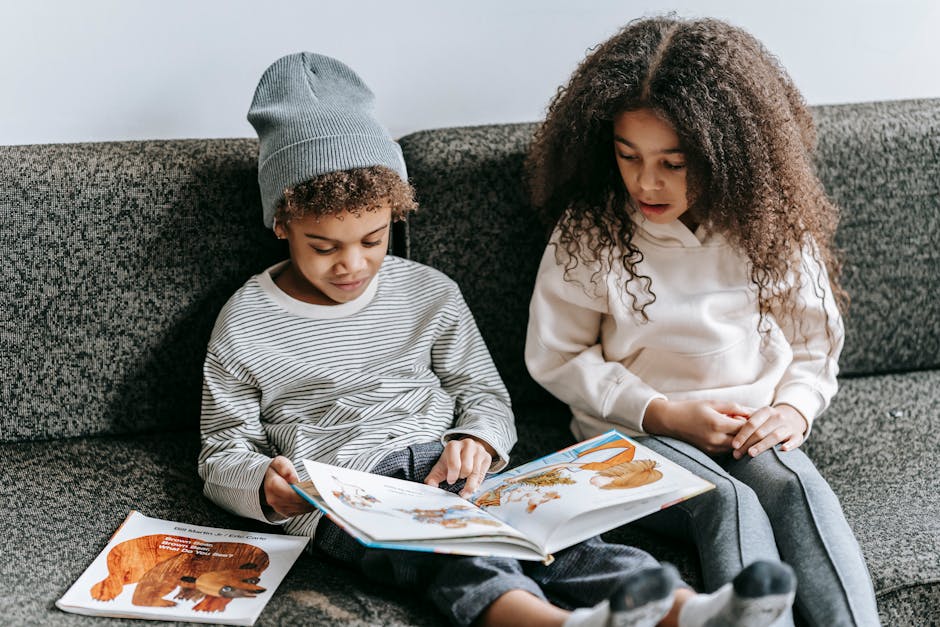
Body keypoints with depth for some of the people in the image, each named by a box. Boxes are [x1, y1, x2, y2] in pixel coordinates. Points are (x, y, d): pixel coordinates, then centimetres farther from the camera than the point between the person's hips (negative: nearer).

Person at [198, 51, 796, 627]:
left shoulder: (428, 293, 12)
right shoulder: (246, 324, 3)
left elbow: (484, 394, 17)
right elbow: (223, 454, 7)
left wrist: (476, 443, -7)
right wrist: (265, 485, -17)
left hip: (444, 462, 4)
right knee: (447, 551, -37)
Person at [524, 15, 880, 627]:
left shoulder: (773, 226, 1)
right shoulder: (590, 231, -5)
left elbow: (813, 345, 12)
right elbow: (557, 355, -1)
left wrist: (794, 408, -10)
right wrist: (663, 412, -11)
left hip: (752, 432, 2)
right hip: (636, 434, -2)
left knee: (799, 488, -31)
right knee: (730, 506, -32)